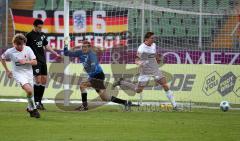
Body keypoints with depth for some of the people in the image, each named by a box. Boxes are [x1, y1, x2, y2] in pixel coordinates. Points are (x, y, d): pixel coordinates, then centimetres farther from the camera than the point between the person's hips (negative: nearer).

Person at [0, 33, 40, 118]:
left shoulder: (28, 49, -6)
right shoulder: (10, 52, -9)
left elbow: (35, 62, -5)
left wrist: (26, 61, -23)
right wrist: (7, 70, 10)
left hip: (28, 73, 3)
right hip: (18, 74, -3)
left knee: (30, 92, 9)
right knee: (29, 90, -23)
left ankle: (30, 108, 36)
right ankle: (33, 108, -7)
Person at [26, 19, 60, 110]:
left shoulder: (43, 35, 12)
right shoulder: (29, 35, -6)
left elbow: (46, 46, 23)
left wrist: (56, 54, 19)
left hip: (43, 60, 7)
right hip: (35, 61, -7)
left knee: (44, 80, 5)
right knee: (38, 80, -13)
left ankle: (39, 101, 13)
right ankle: (36, 102, -7)